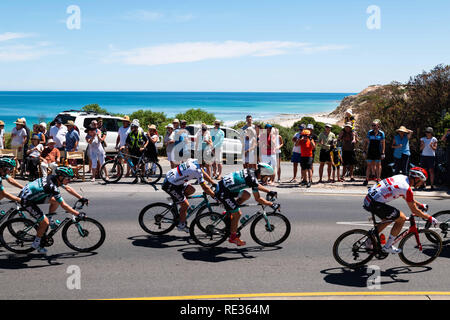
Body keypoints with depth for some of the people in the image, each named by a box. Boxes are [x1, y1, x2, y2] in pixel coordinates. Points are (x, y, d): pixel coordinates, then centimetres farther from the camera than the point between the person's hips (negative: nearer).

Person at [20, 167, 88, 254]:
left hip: (32, 194, 9)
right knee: (45, 222, -8)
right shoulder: (52, 187, -29)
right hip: (26, 201, -9)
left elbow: (68, 188, 9)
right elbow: (64, 206, -28)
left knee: (56, 200, 3)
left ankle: (50, 221, 18)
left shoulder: (55, 178, -5)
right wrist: (78, 214, -24)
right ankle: (36, 243, 10)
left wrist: (82, 198, 6)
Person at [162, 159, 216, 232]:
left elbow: (204, 174, 17)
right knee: (185, 205, -1)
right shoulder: (197, 170, -23)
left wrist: (214, 184, 21)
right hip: (170, 185, -9)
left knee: (191, 190, 10)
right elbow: (205, 188, -17)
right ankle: (181, 225, 15)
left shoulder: (195, 161, 2)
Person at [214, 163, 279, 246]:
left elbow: (258, 186, 26)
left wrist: (269, 192, 25)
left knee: (246, 195, 12)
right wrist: (271, 204, -7)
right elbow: (257, 199, -14)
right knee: (237, 214, -1)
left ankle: (228, 213, 16)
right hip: (222, 193, -9)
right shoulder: (252, 179, -18)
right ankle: (233, 237, 14)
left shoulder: (250, 171, 8)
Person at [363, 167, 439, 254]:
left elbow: (409, 198, 30)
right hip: (375, 204, -9)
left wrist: (421, 205, 35)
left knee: (388, 219, 27)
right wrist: (429, 218, 5)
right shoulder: (407, 188, -14)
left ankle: (370, 242, 30)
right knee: (402, 218, 1)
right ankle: (388, 247, 9)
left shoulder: (402, 177, 12)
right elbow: (414, 210, -5)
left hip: (368, 198, 9)